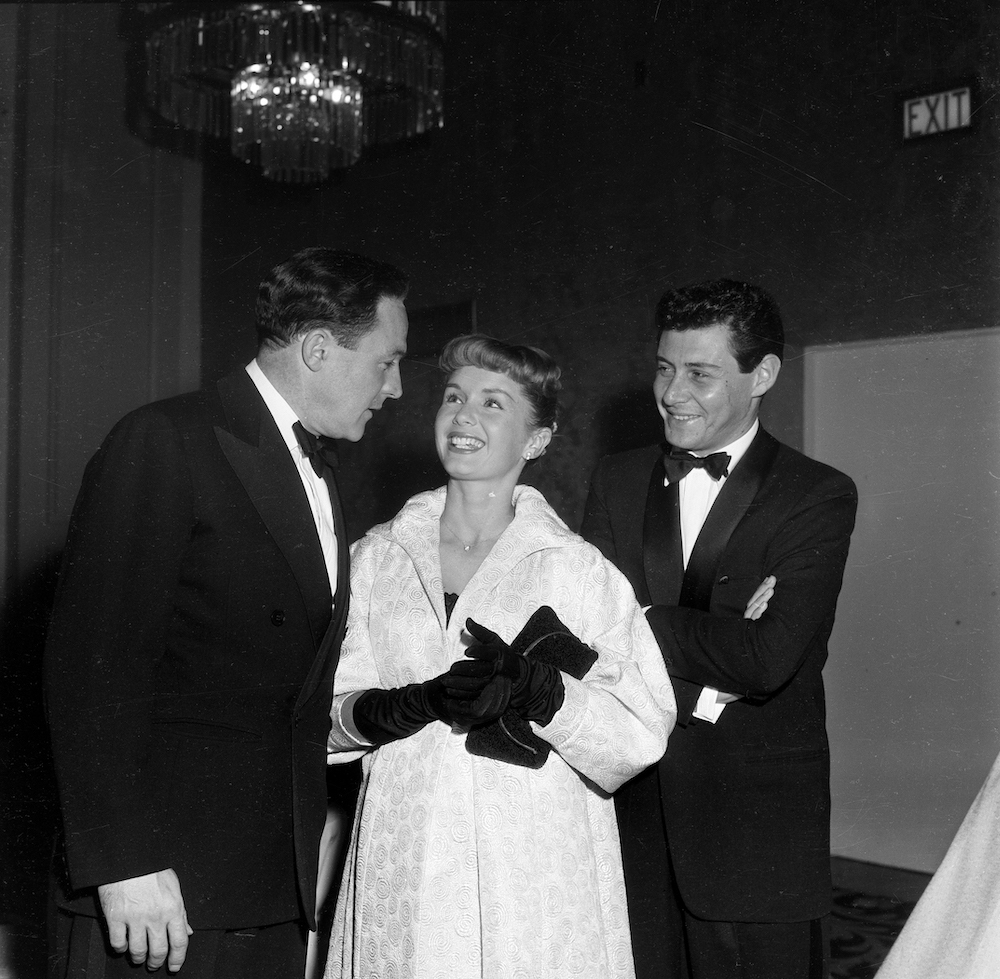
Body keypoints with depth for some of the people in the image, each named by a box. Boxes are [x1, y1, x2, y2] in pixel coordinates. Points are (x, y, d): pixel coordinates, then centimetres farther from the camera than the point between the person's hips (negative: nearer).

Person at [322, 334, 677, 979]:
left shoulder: (579, 569, -4)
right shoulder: (376, 556, 5)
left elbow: (644, 732, -8)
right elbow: (328, 710, 4)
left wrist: (537, 688, -23)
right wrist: (419, 703, -15)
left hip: (537, 872, -2)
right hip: (403, 870, 2)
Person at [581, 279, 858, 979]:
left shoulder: (818, 496, -6)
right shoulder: (618, 480, 8)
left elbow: (768, 658, -18)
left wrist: (637, 620, -9)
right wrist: (703, 690, -15)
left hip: (753, 820, -3)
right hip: (629, 807, 3)